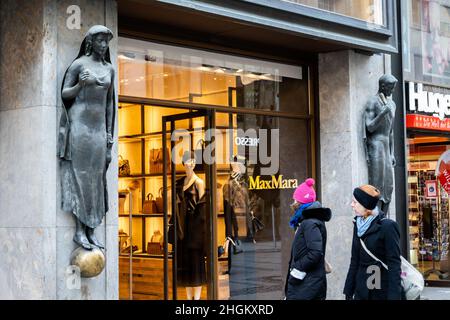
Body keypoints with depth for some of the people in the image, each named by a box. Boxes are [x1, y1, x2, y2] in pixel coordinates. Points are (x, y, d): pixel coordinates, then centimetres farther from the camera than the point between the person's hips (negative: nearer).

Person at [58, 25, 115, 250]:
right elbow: (65, 93, 0)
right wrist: (81, 84, -20)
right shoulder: (79, 64, -1)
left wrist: (109, 133, 11)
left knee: (95, 178, 2)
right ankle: (79, 231, -5)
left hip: (99, 126, 5)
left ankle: (91, 231, 5)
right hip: (79, 123, -5)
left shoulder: (109, 69, 12)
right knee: (79, 175, -6)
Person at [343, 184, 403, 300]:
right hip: (361, 291, 5)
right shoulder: (358, 225, 7)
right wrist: (348, 291, 9)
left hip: (382, 292, -5)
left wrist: (394, 296, -19)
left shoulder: (388, 226, -11)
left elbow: (394, 264, -13)